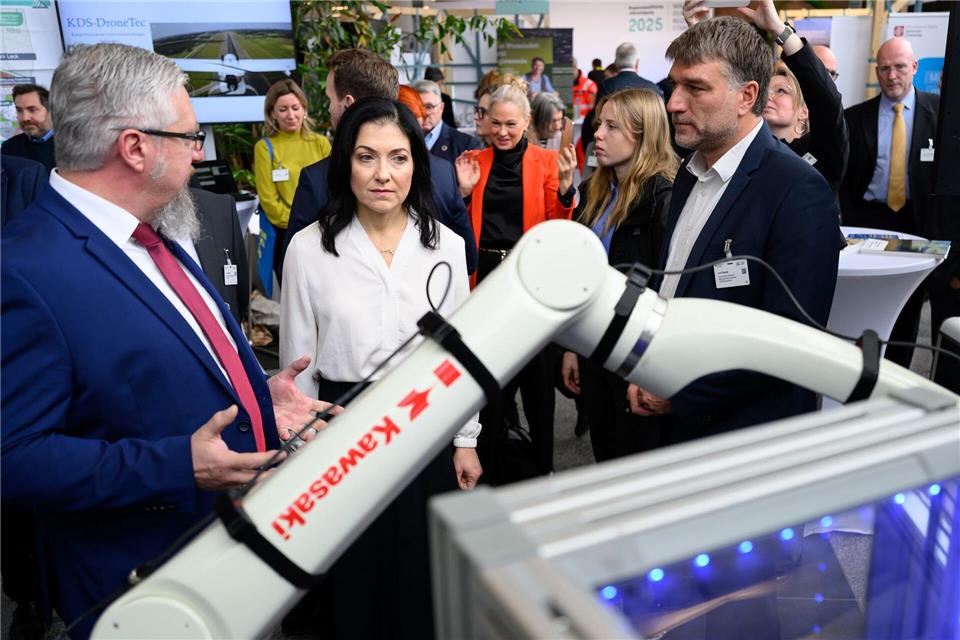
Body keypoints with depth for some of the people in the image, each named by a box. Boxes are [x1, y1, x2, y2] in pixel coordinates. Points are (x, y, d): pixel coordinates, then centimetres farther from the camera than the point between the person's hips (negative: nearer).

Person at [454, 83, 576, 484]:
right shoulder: (475, 161, 7)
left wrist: (565, 185, -19)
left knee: (536, 368, 6)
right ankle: (492, 467, 26)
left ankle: (542, 464, 24)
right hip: (486, 274, 2)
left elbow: (557, 225, -4)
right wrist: (464, 191, -8)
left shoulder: (547, 161, 0)